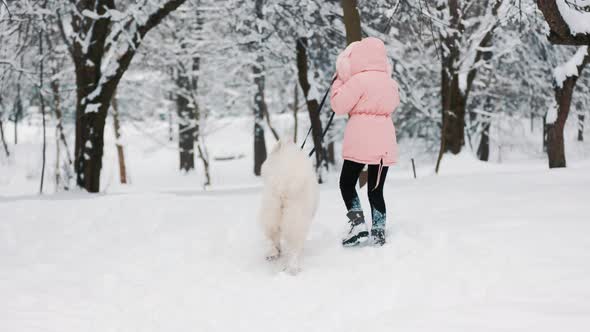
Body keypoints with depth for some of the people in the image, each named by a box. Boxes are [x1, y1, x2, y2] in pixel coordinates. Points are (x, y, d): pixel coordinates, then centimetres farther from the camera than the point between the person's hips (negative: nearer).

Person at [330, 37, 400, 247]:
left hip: (360, 142, -6)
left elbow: (339, 105, -8)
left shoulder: (359, 80, -10)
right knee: (376, 190, 11)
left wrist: (339, 81, 6)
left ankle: (358, 224, -8)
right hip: (385, 143, 6)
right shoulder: (389, 82, 11)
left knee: (347, 183, 7)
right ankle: (379, 232, 8)